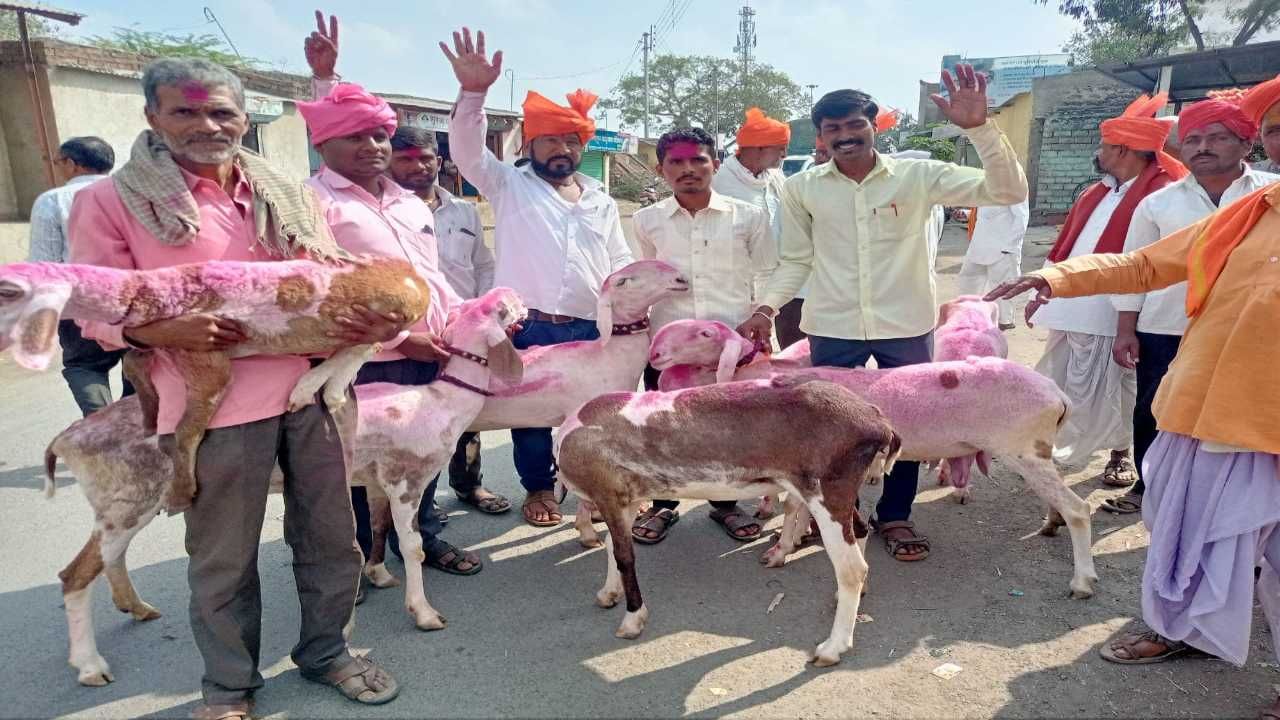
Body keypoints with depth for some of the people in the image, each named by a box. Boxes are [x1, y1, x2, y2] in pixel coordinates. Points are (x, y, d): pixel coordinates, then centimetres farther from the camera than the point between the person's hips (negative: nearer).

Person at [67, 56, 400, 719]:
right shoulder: (112, 199, 0)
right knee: (223, 557, 9)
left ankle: (325, 650, 36)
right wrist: (157, 329, -23)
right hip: (215, 403, -3)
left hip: (316, 389, 4)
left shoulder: (291, 196, 12)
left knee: (330, 536, 14)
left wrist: (374, 319, -6)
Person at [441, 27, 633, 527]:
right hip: (526, 328, -2)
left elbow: (621, 262, 20)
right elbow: (467, 149, -10)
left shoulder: (601, 201, 17)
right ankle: (538, 488, 28)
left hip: (589, 329, 3)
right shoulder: (509, 185, 6)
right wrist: (473, 92, -25)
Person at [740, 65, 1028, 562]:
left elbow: (1007, 191, -9)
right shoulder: (802, 188, 0)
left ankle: (895, 516, 33)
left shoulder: (918, 176, -4)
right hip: (833, 328, 0)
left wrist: (978, 127, -22)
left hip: (905, 326, 0)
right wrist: (767, 307, -7)